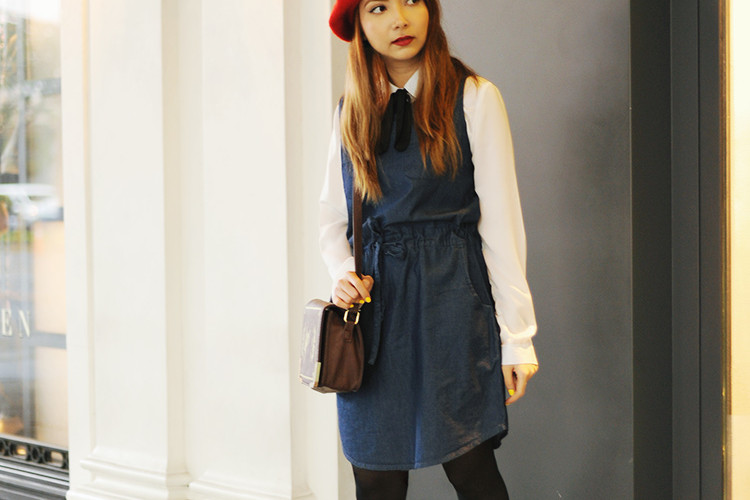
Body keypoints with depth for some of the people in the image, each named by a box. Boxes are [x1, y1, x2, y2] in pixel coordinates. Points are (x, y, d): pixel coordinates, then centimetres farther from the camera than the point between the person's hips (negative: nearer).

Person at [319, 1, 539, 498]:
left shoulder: (474, 98, -1)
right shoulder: (351, 111, 11)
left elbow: (501, 220, -3)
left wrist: (517, 336, -6)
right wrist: (343, 274, -4)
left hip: (451, 296, -3)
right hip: (373, 306, 3)